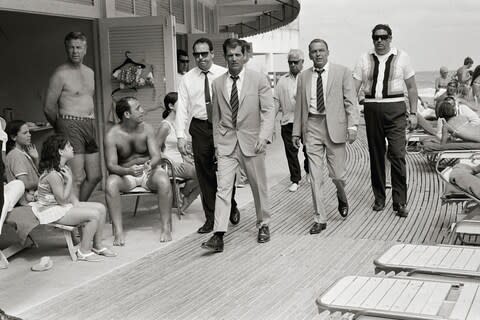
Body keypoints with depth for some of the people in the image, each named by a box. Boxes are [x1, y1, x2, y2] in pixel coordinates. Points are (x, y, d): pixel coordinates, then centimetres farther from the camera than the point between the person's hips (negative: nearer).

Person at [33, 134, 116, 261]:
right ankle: (84, 252, -10)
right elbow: (62, 199, -21)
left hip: (64, 206, 10)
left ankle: (98, 246, 13)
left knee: (101, 208, 4)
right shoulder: (52, 174, -24)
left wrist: (76, 203, -3)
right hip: (52, 211, -10)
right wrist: (70, 180, -20)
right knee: (94, 214, -22)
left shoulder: (65, 169, 7)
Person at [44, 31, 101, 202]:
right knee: (76, 179, -11)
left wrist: (92, 122, 16)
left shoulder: (89, 72, 16)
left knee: (95, 176, 12)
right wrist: (62, 128, 6)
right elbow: (48, 107, -6)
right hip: (71, 125, -8)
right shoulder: (61, 74, -6)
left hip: (90, 125, 8)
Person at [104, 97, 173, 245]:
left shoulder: (147, 129, -5)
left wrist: (151, 164, -34)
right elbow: (111, 165, -15)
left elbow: (157, 155, -9)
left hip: (148, 169, 1)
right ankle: (118, 232, -28)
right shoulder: (112, 135, -11)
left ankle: (166, 227, -21)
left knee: (164, 181, -31)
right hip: (124, 173, -1)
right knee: (110, 184, -33)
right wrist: (128, 171, -36)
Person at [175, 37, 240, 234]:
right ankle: (210, 218, 17)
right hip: (200, 128, 2)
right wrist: (180, 136, -6)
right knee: (204, 175, 6)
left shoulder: (224, 75, 0)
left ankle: (232, 208, 32)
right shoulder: (188, 79, 5)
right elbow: (182, 108, 2)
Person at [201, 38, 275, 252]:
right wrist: (217, 142, 9)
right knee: (223, 187, -9)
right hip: (226, 144, 2)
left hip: (251, 142, -1)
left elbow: (268, 111, -6)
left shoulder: (259, 80, -2)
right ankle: (218, 236, -12)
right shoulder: (218, 83, 6)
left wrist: (263, 136, -19)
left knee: (259, 186, 11)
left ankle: (263, 225, 31)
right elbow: (216, 116, 12)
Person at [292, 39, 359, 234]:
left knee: (337, 174, 0)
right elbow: (300, 106, 14)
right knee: (315, 177, 1)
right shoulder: (303, 77, 11)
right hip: (312, 127, 2)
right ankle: (319, 219, 9)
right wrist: (296, 131, 12)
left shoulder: (342, 72, 2)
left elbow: (350, 101, -1)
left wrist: (352, 126, -11)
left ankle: (342, 197, 36)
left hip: (334, 127, -2)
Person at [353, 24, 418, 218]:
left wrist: (413, 113, 0)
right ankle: (379, 198, 20)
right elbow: (354, 87, 4)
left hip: (395, 109, -2)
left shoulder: (401, 57, 5)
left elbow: (412, 87, 7)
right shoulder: (365, 59, 8)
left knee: (397, 154, -9)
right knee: (375, 155, 8)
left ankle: (400, 202, -2)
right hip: (372, 109, 2)